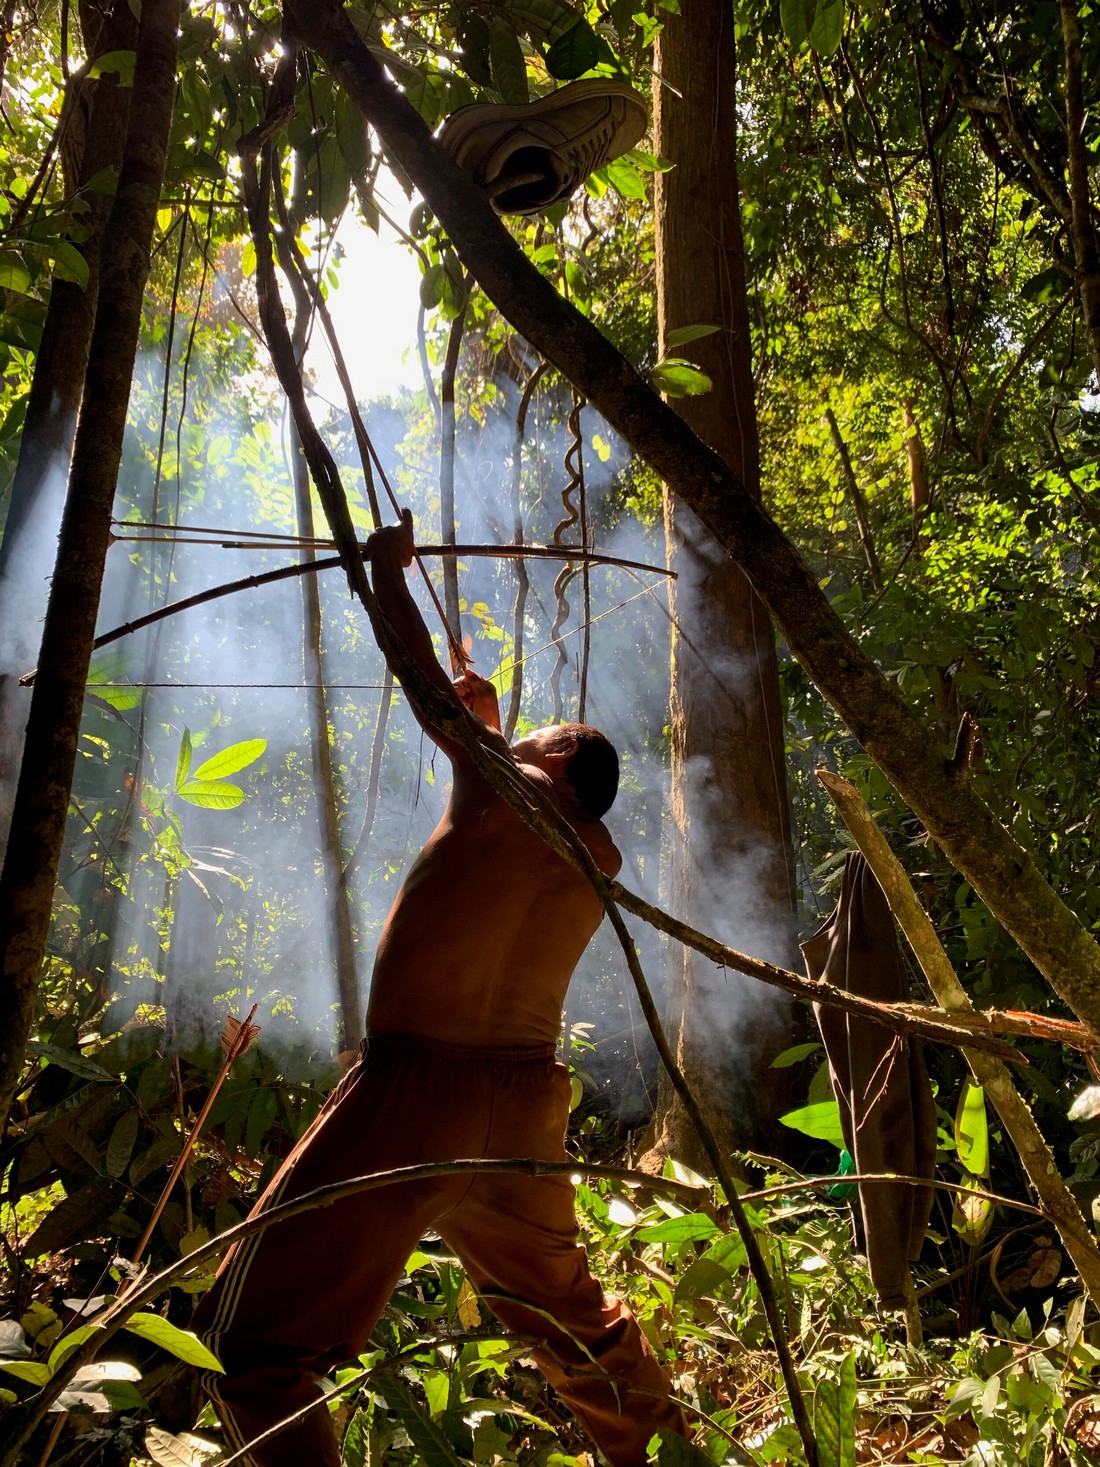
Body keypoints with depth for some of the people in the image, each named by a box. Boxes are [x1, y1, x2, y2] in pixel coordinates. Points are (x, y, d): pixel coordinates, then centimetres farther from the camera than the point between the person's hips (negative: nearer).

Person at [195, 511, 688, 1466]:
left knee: (256, 1339, -3)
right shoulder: (599, 858, 13)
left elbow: (424, 682, 0)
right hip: (526, 1104, 8)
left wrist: (389, 570, 14)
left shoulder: (503, 793, -6)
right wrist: (490, 727, 36)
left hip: (420, 1090, -8)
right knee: (568, 1313, 29)